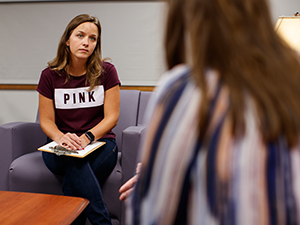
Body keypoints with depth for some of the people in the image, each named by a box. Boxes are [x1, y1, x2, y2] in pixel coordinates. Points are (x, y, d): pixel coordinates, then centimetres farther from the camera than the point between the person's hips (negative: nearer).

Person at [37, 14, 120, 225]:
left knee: (73, 180, -33)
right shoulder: (50, 75, 2)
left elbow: (111, 117, -4)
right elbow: (46, 121, 3)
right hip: (60, 147, 1)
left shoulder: (106, 71, -1)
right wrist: (61, 138, -20)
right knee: (73, 162, -35)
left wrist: (86, 137, -22)